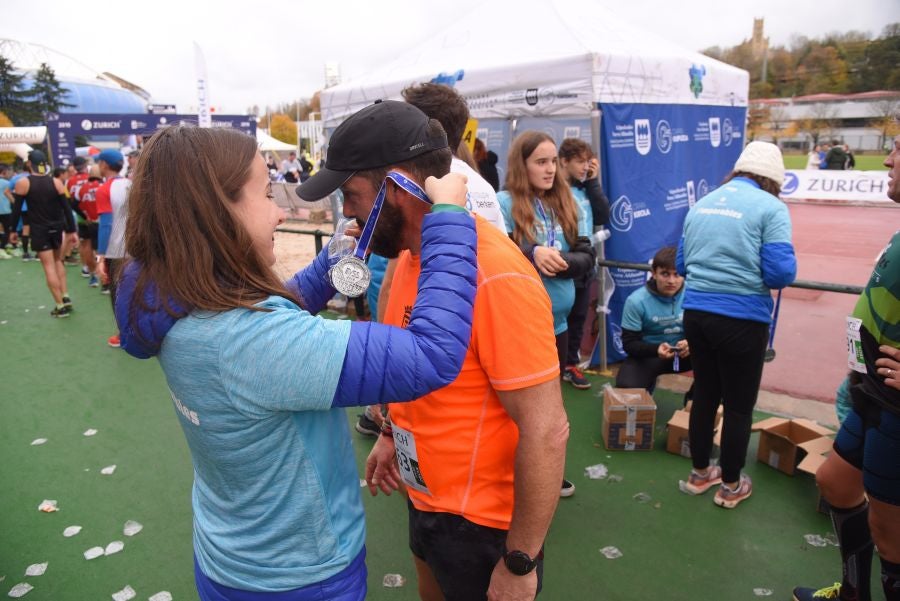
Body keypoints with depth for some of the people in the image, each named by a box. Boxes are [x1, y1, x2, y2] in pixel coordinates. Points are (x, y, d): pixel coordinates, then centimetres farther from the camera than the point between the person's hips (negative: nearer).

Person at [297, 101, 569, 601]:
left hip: (482, 522, -8)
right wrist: (393, 433, 12)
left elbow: (547, 433, -27)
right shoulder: (412, 250, -3)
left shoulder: (496, 277, -30)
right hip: (426, 497, 8)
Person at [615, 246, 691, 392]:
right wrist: (656, 349, -35)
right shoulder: (636, 301, -18)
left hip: (683, 352, 1)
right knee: (626, 387, -27)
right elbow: (629, 343, -16)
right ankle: (649, 383, 12)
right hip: (647, 354, -1)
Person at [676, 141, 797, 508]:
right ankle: (731, 486, 28)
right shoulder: (771, 207, -7)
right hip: (742, 319, -5)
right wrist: (767, 268, 8)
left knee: (704, 395, 20)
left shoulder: (702, 203, 11)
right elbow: (780, 274, -14)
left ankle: (700, 473, 35)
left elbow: (681, 265, 13)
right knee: (739, 405, 12)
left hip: (696, 313, 6)